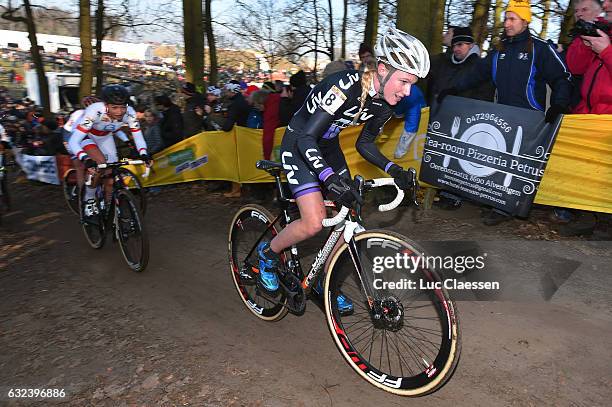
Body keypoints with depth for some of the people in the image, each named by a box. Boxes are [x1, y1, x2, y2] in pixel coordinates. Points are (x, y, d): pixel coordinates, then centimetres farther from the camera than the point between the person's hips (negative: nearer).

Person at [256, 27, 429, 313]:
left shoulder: (384, 101, -9)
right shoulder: (345, 86, -31)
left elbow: (365, 143, 4)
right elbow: (305, 139, -33)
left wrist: (393, 169, -12)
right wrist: (329, 178, -47)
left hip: (328, 146, 7)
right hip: (300, 145, -7)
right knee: (314, 223, -19)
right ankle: (268, 253, 11)